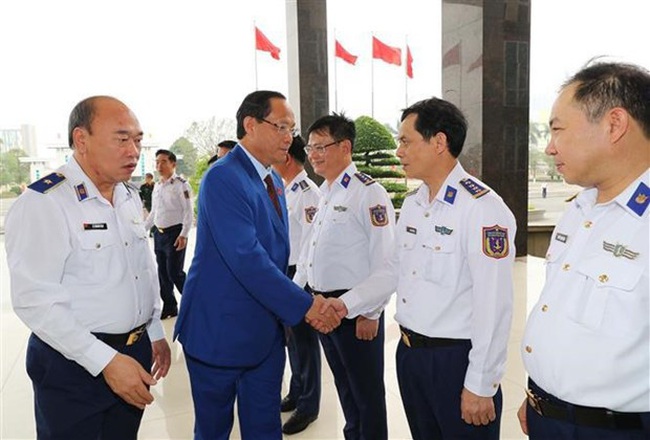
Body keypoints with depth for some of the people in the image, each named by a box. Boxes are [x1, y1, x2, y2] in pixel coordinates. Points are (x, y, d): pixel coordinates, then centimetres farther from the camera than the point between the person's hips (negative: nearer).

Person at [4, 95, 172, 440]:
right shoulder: (41, 204, -17)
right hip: (74, 364, -6)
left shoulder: (130, 197, 6)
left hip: (136, 351, 7)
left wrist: (155, 332, 15)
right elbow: (35, 301, -21)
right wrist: (105, 360, -22)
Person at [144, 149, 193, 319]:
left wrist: (184, 235, -21)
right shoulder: (157, 187, 13)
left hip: (175, 233, -8)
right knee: (163, 273, 12)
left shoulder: (180, 184, -11)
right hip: (159, 233, 8)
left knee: (174, 272, -7)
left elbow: (189, 211, -15)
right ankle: (169, 307, 25)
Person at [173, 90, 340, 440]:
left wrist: (302, 302, 3)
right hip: (219, 331, -7)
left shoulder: (274, 181, 9)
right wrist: (304, 306, -22)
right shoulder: (223, 178, -19)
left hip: (265, 331, 7)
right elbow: (246, 258, -27)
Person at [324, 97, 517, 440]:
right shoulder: (412, 203, 6)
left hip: (457, 358, -7)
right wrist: (348, 303, 2)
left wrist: (480, 386, -16)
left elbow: (493, 305, -20)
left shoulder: (482, 207, -19)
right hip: (409, 351, 7)